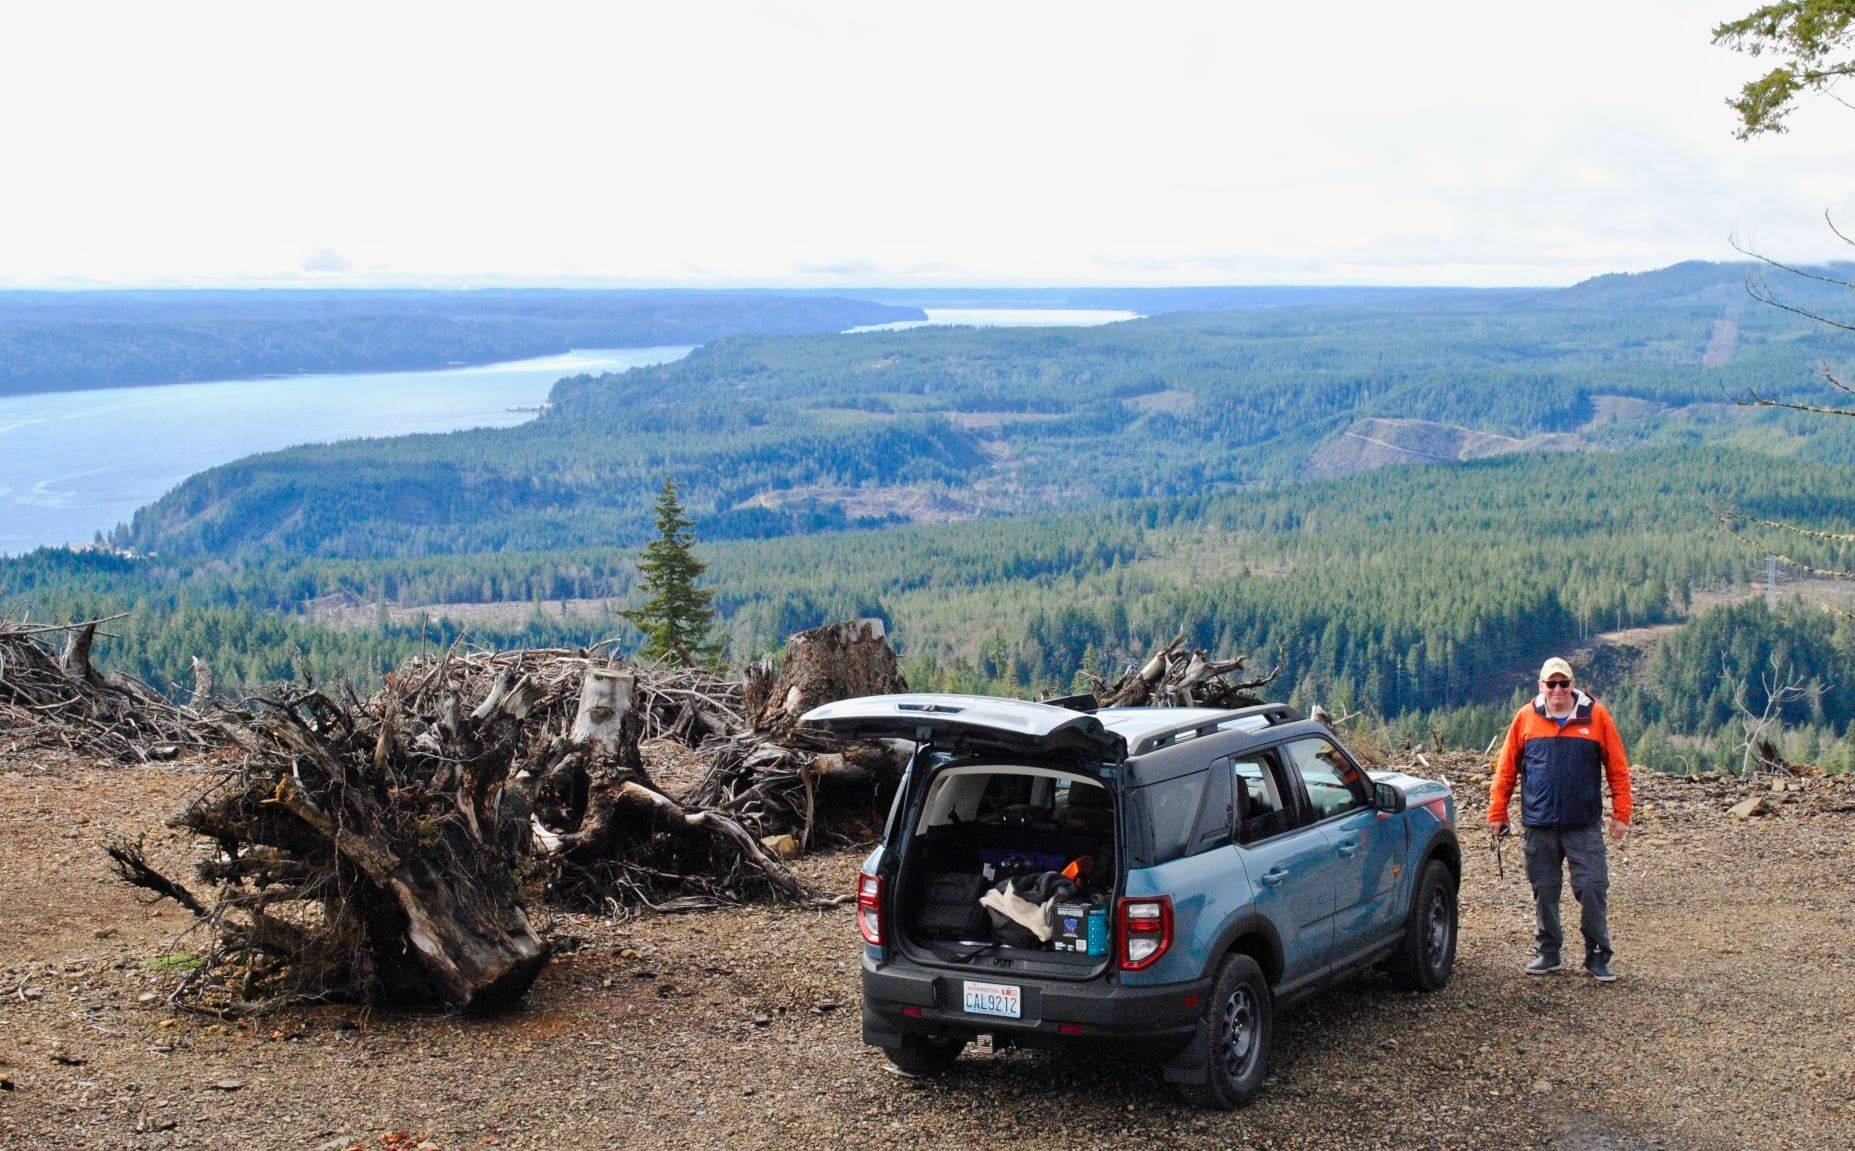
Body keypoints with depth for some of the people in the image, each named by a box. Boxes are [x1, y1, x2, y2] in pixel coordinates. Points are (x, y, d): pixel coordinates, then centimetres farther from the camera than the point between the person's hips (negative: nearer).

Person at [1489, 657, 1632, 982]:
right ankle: (1548, 952, 23)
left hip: (1584, 825, -1)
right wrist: (1497, 813, 5)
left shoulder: (1596, 716, -1)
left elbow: (1617, 768, 2)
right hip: (1539, 825, 2)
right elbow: (1506, 769, 7)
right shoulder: (1526, 718, 2)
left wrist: (1620, 814, -1)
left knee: (1592, 889, -4)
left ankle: (1598, 956, 7)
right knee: (1544, 891, 9)